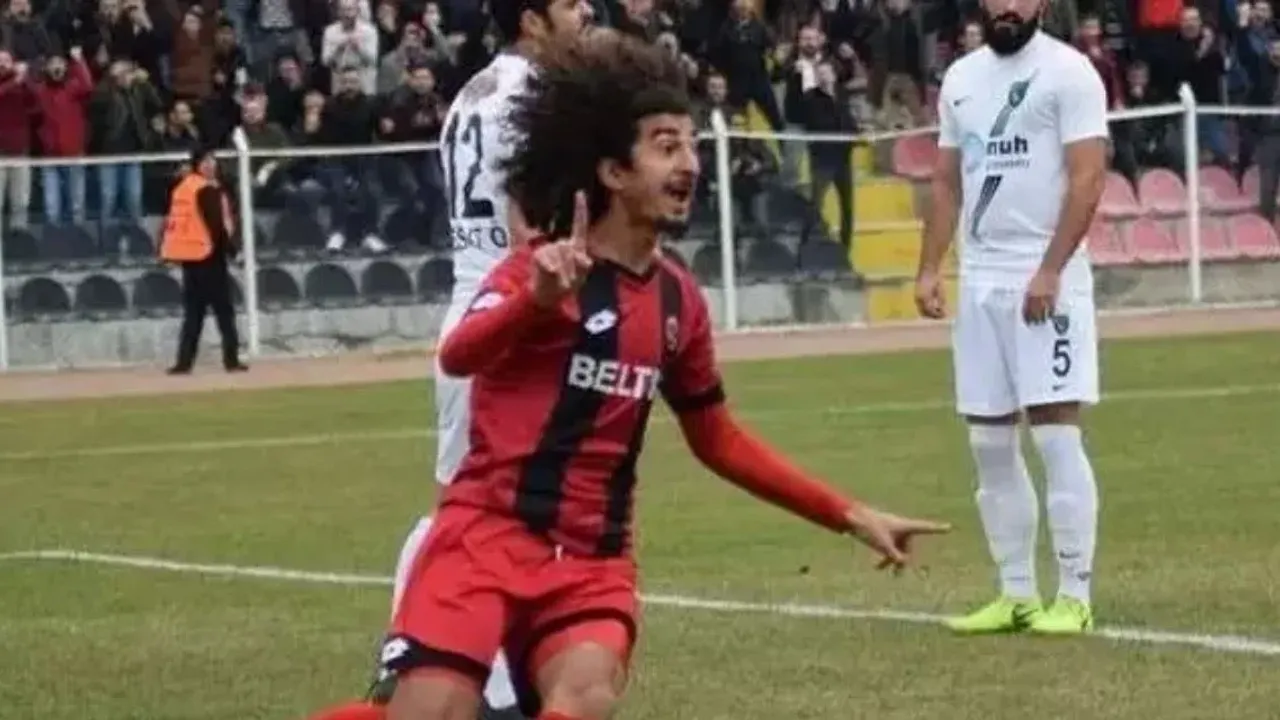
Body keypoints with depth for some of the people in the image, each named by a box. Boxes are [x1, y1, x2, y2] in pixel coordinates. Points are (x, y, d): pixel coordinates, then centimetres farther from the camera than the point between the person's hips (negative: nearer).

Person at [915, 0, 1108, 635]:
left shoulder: (1067, 72, -6)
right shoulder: (961, 78, 14)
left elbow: (1088, 177, -12)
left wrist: (1049, 272, -19)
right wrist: (929, 268, 9)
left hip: (1046, 280, -7)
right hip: (979, 279, 7)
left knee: (1055, 432, -9)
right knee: (990, 442, 7)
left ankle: (1074, 596, -4)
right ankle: (1017, 594, 14)